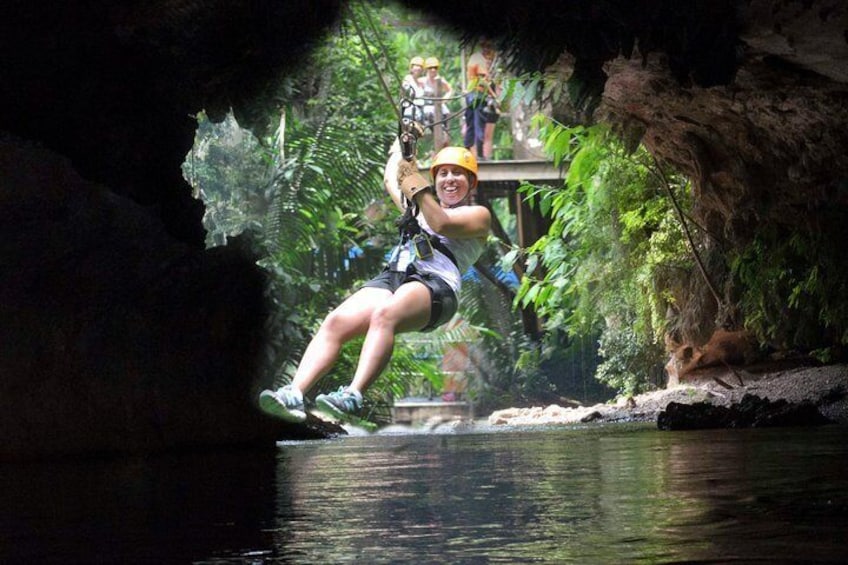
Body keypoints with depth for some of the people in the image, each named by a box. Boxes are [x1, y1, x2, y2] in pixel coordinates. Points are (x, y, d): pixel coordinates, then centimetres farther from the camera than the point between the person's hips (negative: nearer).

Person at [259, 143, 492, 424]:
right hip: (392, 277, 6)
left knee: (384, 314, -40)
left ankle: (352, 398, -56)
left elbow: (442, 224, -4)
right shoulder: (422, 207, 38)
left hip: (435, 285, -6)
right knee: (335, 321, -24)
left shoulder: (478, 214, 17)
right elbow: (390, 179, 53)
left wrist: (417, 184, -8)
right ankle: (294, 394, -39)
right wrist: (399, 148, 61)